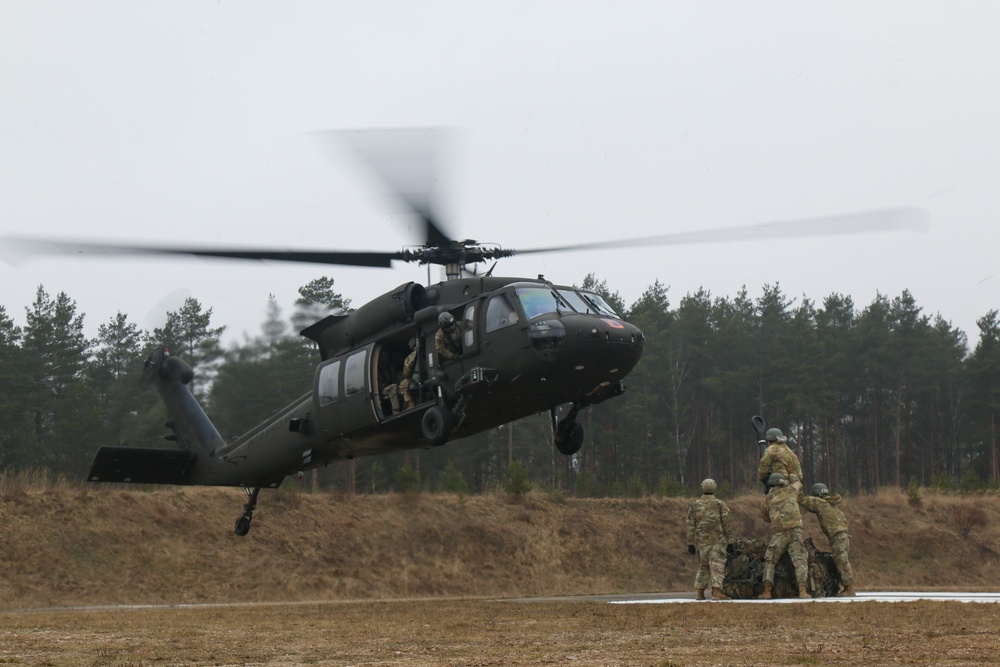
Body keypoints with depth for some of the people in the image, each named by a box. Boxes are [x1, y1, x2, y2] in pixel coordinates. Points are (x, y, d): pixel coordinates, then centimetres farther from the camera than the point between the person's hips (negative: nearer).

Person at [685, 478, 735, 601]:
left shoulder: (695, 505, 7)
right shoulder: (720, 504, -1)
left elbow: (690, 525, 6)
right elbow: (727, 524, -2)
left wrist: (690, 543, 10)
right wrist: (730, 542, 3)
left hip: (701, 542, 4)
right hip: (717, 540, -3)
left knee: (703, 567, 14)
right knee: (717, 566, -6)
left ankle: (699, 592, 13)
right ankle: (716, 591, -16)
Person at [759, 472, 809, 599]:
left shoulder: (768, 499, 11)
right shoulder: (792, 490, 13)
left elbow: (765, 517, 20)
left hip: (778, 533, 0)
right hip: (795, 530, 0)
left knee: (770, 561, 9)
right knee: (800, 561, -1)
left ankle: (767, 591, 0)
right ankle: (802, 590, -15)